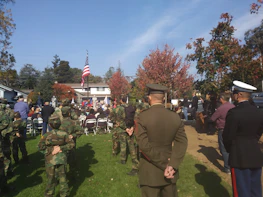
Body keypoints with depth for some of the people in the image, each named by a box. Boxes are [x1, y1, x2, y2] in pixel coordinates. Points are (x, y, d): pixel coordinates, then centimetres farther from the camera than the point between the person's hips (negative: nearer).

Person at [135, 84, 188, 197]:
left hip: (150, 172, -3)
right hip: (170, 170, 4)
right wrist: (172, 166, -13)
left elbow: (144, 145, -20)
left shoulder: (142, 117, -15)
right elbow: (182, 143, -9)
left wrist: (165, 165, -14)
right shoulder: (176, 117, -4)